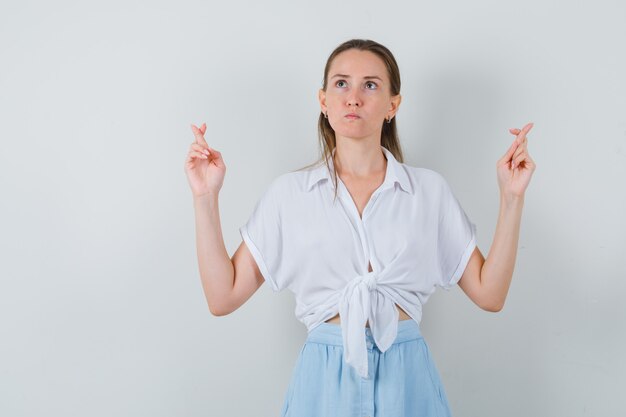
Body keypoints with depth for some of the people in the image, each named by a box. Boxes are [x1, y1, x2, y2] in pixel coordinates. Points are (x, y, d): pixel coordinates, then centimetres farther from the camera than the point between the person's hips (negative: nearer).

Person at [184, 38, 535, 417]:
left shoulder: (430, 190, 0)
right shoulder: (288, 192, -1)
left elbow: (489, 293, 0)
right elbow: (223, 297, -3)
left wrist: (512, 197, -7)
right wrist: (206, 198, -9)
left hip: (407, 376, 1)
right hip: (325, 377, -1)